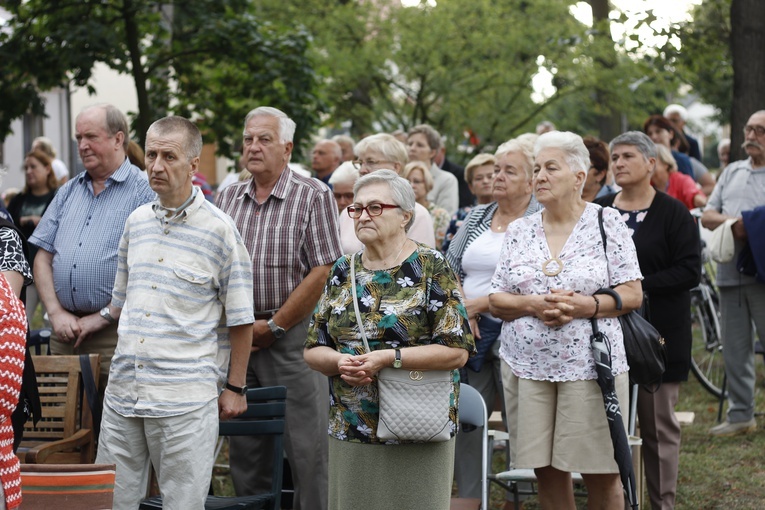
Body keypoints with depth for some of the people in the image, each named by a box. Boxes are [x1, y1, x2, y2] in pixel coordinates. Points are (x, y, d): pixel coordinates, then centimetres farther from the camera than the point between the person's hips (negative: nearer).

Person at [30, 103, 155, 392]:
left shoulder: (144, 192, -2)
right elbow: (43, 258, 14)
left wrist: (101, 319, -11)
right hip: (63, 334, 5)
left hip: (115, 336, -5)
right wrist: (56, 313, -1)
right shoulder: (68, 192, 17)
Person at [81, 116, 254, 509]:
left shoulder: (218, 230, -4)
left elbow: (240, 318, -2)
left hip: (186, 400, -5)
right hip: (123, 389, 5)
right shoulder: (136, 221, 12)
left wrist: (235, 388, -2)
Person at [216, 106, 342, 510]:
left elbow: (322, 272, -11)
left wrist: (274, 326, -10)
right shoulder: (228, 198, 11)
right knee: (244, 449, 9)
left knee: (306, 449, -4)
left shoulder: (313, 196, -5)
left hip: (291, 336, -5)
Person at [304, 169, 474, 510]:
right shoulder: (343, 272, 11)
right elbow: (313, 350, 11)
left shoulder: (432, 269, -5)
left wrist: (388, 358, -19)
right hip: (349, 434, 4)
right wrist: (339, 362, -12)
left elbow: (457, 351, -12)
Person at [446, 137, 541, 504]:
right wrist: (459, 309, -4)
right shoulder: (477, 218, 16)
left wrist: (477, 304, -11)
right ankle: (468, 500, 10)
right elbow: (449, 270, 15)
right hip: (470, 333, 6)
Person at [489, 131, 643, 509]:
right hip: (527, 366, 3)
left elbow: (633, 294, -3)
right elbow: (495, 302, 7)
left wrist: (586, 305, -19)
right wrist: (532, 305, -13)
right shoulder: (519, 231, 9)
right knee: (546, 471, 7)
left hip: (590, 365, -3)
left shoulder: (607, 223, 1)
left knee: (600, 474, -1)